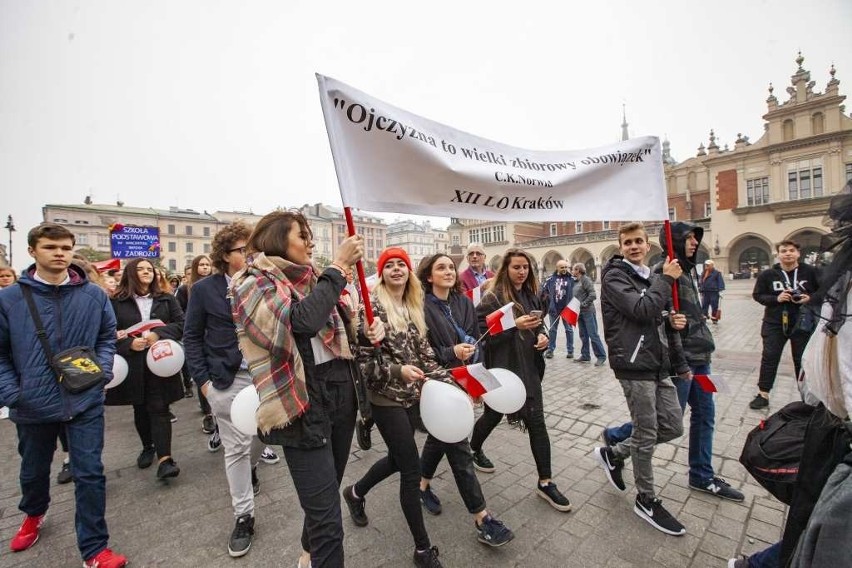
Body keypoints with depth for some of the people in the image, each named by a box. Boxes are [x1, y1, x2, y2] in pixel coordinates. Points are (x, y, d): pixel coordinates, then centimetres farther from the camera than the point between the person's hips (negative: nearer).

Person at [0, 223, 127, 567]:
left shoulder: (94, 296, -4)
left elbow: (107, 336, 8)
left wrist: (103, 370, -6)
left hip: (85, 401, -1)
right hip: (32, 406, 1)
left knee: (90, 473, 2)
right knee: (34, 470, 24)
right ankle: (33, 515, 57)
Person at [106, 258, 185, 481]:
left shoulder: (166, 299, 6)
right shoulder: (117, 302, 2)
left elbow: (181, 324, -1)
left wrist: (158, 334, -16)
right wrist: (129, 343, -17)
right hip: (133, 364, 1)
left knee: (159, 408, -4)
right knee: (140, 409, 14)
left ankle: (164, 458, -6)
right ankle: (148, 447, 35)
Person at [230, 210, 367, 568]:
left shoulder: (307, 281, 12)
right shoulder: (253, 283, -10)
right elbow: (303, 319, -29)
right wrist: (339, 265, -21)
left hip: (337, 395, 8)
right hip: (302, 407, -8)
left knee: (325, 495, 26)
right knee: (327, 520, -3)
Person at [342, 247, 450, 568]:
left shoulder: (414, 306, 7)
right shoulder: (373, 305, -14)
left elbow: (424, 352, 10)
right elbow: (363, 357, -16)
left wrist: (448, 381, 3)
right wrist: (397, 371, -27)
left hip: (410, 395, 8)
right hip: (385, 398, -7)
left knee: (398, 458, 22)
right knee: (412, 469, -1)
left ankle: (356, 492, 50)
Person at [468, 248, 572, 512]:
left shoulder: (531, 295, 6)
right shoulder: (493, 297, -14)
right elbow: (483, 334, -19)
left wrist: (542, 336, -3)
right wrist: (514, 325, -27)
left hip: (529, 367, 5)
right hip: (502, 369, -5)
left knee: (537, 422, 5)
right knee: (493, 415, 15)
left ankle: (545, 482, 19)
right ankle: (473, 450, 45)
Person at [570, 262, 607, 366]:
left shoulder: (585, 279, -11)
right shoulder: (575, 281, 11)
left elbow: (593, 295, -17)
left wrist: (583, 304, -17)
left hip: (588, 312, -8)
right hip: (579, 312, 8)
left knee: (593, 335, -4)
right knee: (583, 335, 12)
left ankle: (601, 356, 6)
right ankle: (585, 356, 20)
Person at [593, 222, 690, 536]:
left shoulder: (651, 278, 17)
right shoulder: (615, 276, -8)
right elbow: (641, 310, -22)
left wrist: (673, 320, 6)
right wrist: (666, 278, -11)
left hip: (658, 364, 8)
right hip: (634, 365, -8)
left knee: (673, 427, 12)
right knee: (647, 434, 3)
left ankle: (613, 453, 28)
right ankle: (646, 500, 23)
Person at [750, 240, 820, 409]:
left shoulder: (810, 272, -2)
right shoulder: (768, 274, -3)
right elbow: (757, 295, 1)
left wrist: (810, 298, -15)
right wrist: (776, 298, -16)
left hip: (802, 324, 0)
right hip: (774, 324, 0)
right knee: (769, 358, 3)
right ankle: (763, 395, 11)